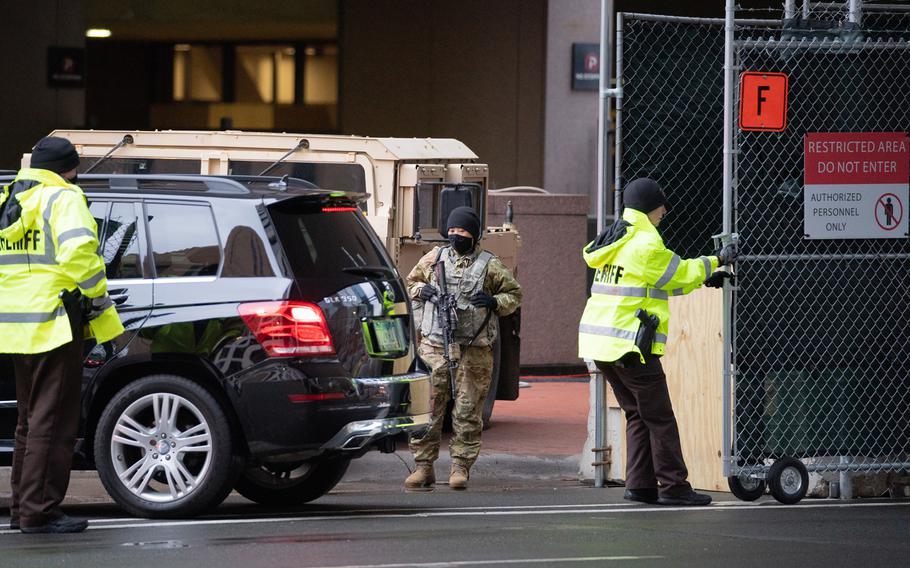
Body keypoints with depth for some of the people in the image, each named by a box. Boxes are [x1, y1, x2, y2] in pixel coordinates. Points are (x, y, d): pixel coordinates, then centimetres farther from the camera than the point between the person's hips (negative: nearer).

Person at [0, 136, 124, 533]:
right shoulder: (63, 198, -8)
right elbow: (78, 254, -22)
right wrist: (100, 309, -12)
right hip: (53, 323, -8)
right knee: (52, 421, -5)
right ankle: (39, 512, -7)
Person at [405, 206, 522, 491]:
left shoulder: (489, 265, 6)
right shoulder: (434, 259, 12)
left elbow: (514, 294, 11)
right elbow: (411, 281, 24)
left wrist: (494, 302, -9)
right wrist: (420, 290, 2)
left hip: (473, 350, -1)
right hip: (434, 346, 1)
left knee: (467, 411, -1)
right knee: (427, 406, -3)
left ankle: (461, 467, 6)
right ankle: (424, 467, 2)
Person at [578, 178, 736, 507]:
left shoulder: (617, 240, 17)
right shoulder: (646, 244, -13)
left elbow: (663, 279, 22)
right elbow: (681, 273, -2)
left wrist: (704, 279, 21)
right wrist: (716, 260, 12)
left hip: (600, 343, 9)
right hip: (629, 344, -9)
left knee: (638, 414, 15)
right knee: (659, 417, -2)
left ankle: (641, 485, 12)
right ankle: (673, 487, -1)